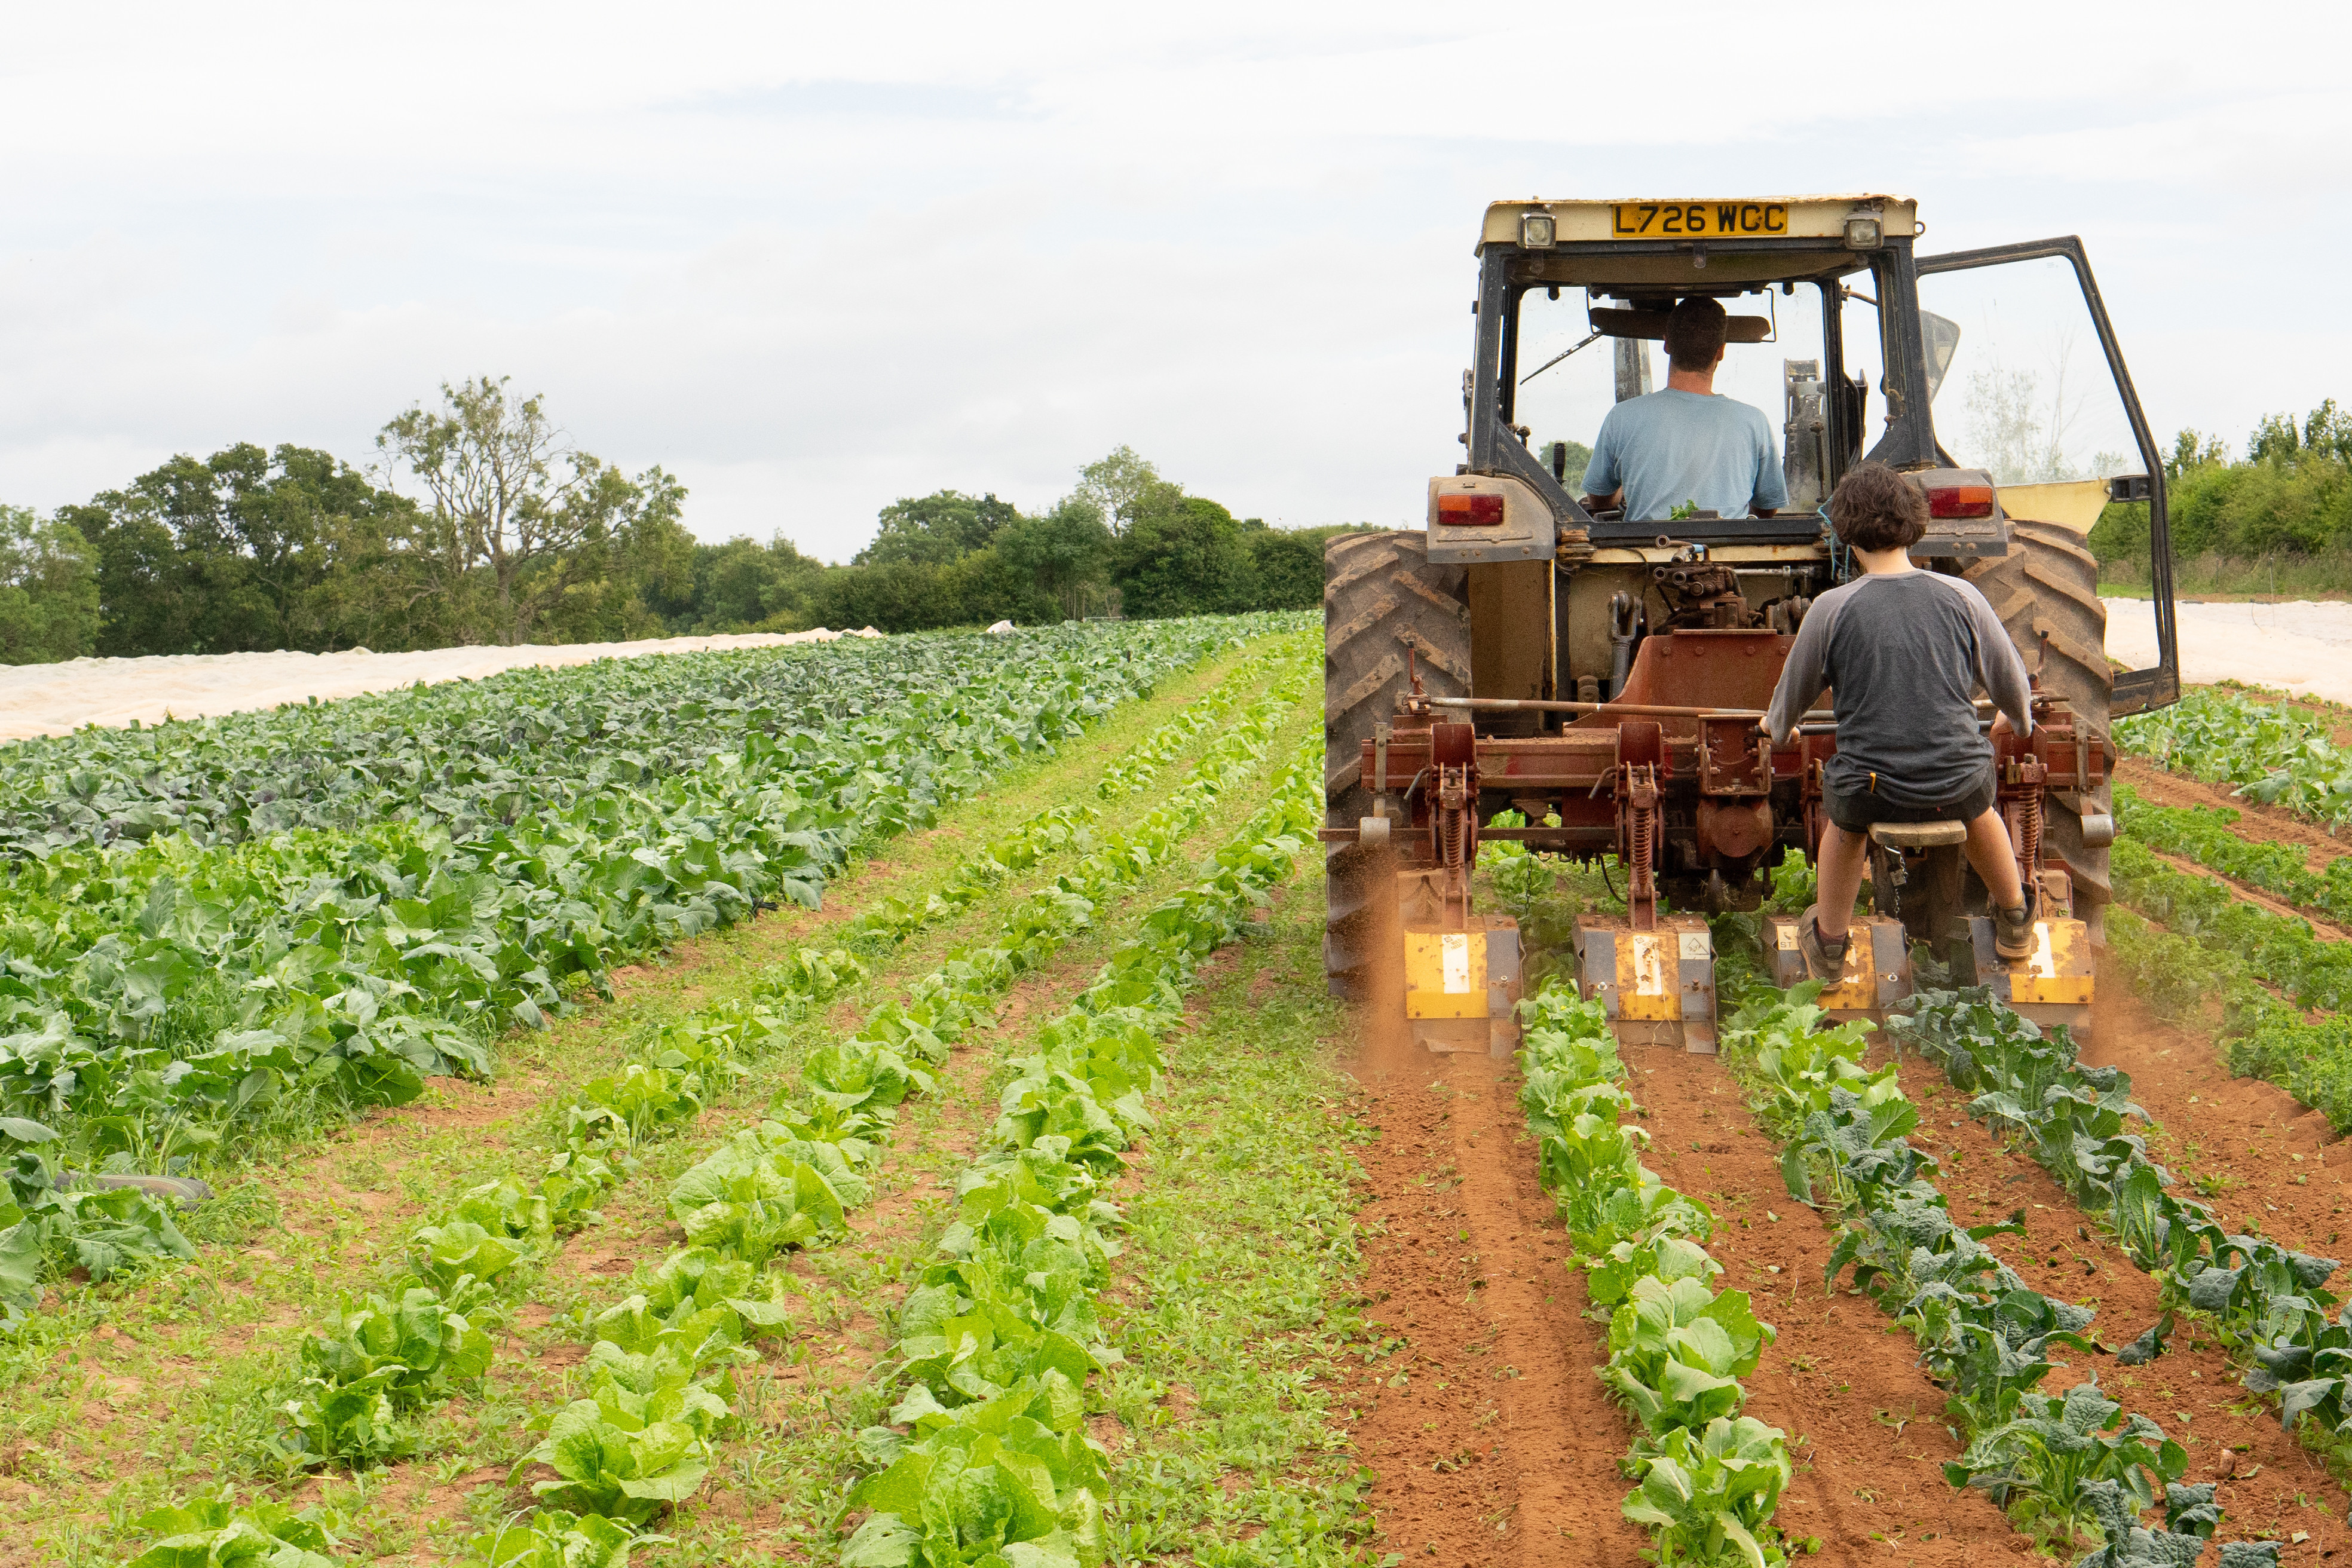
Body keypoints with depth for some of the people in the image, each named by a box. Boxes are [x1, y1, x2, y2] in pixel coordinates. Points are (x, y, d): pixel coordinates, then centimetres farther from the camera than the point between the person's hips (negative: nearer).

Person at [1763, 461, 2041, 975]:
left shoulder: (1831, 609, -9)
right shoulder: (1961, 596, -5)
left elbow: (1794, 692, 7)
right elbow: (2010, 681, 9)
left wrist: (1778, 726, 32)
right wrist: (2020, 720, 34)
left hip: (1872, 790, -1)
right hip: (1956, 782, 1)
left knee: (1844, 817, 35)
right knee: (1978, 806, 37)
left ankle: (1828, 943, 48)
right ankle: (2015, 924, 53)